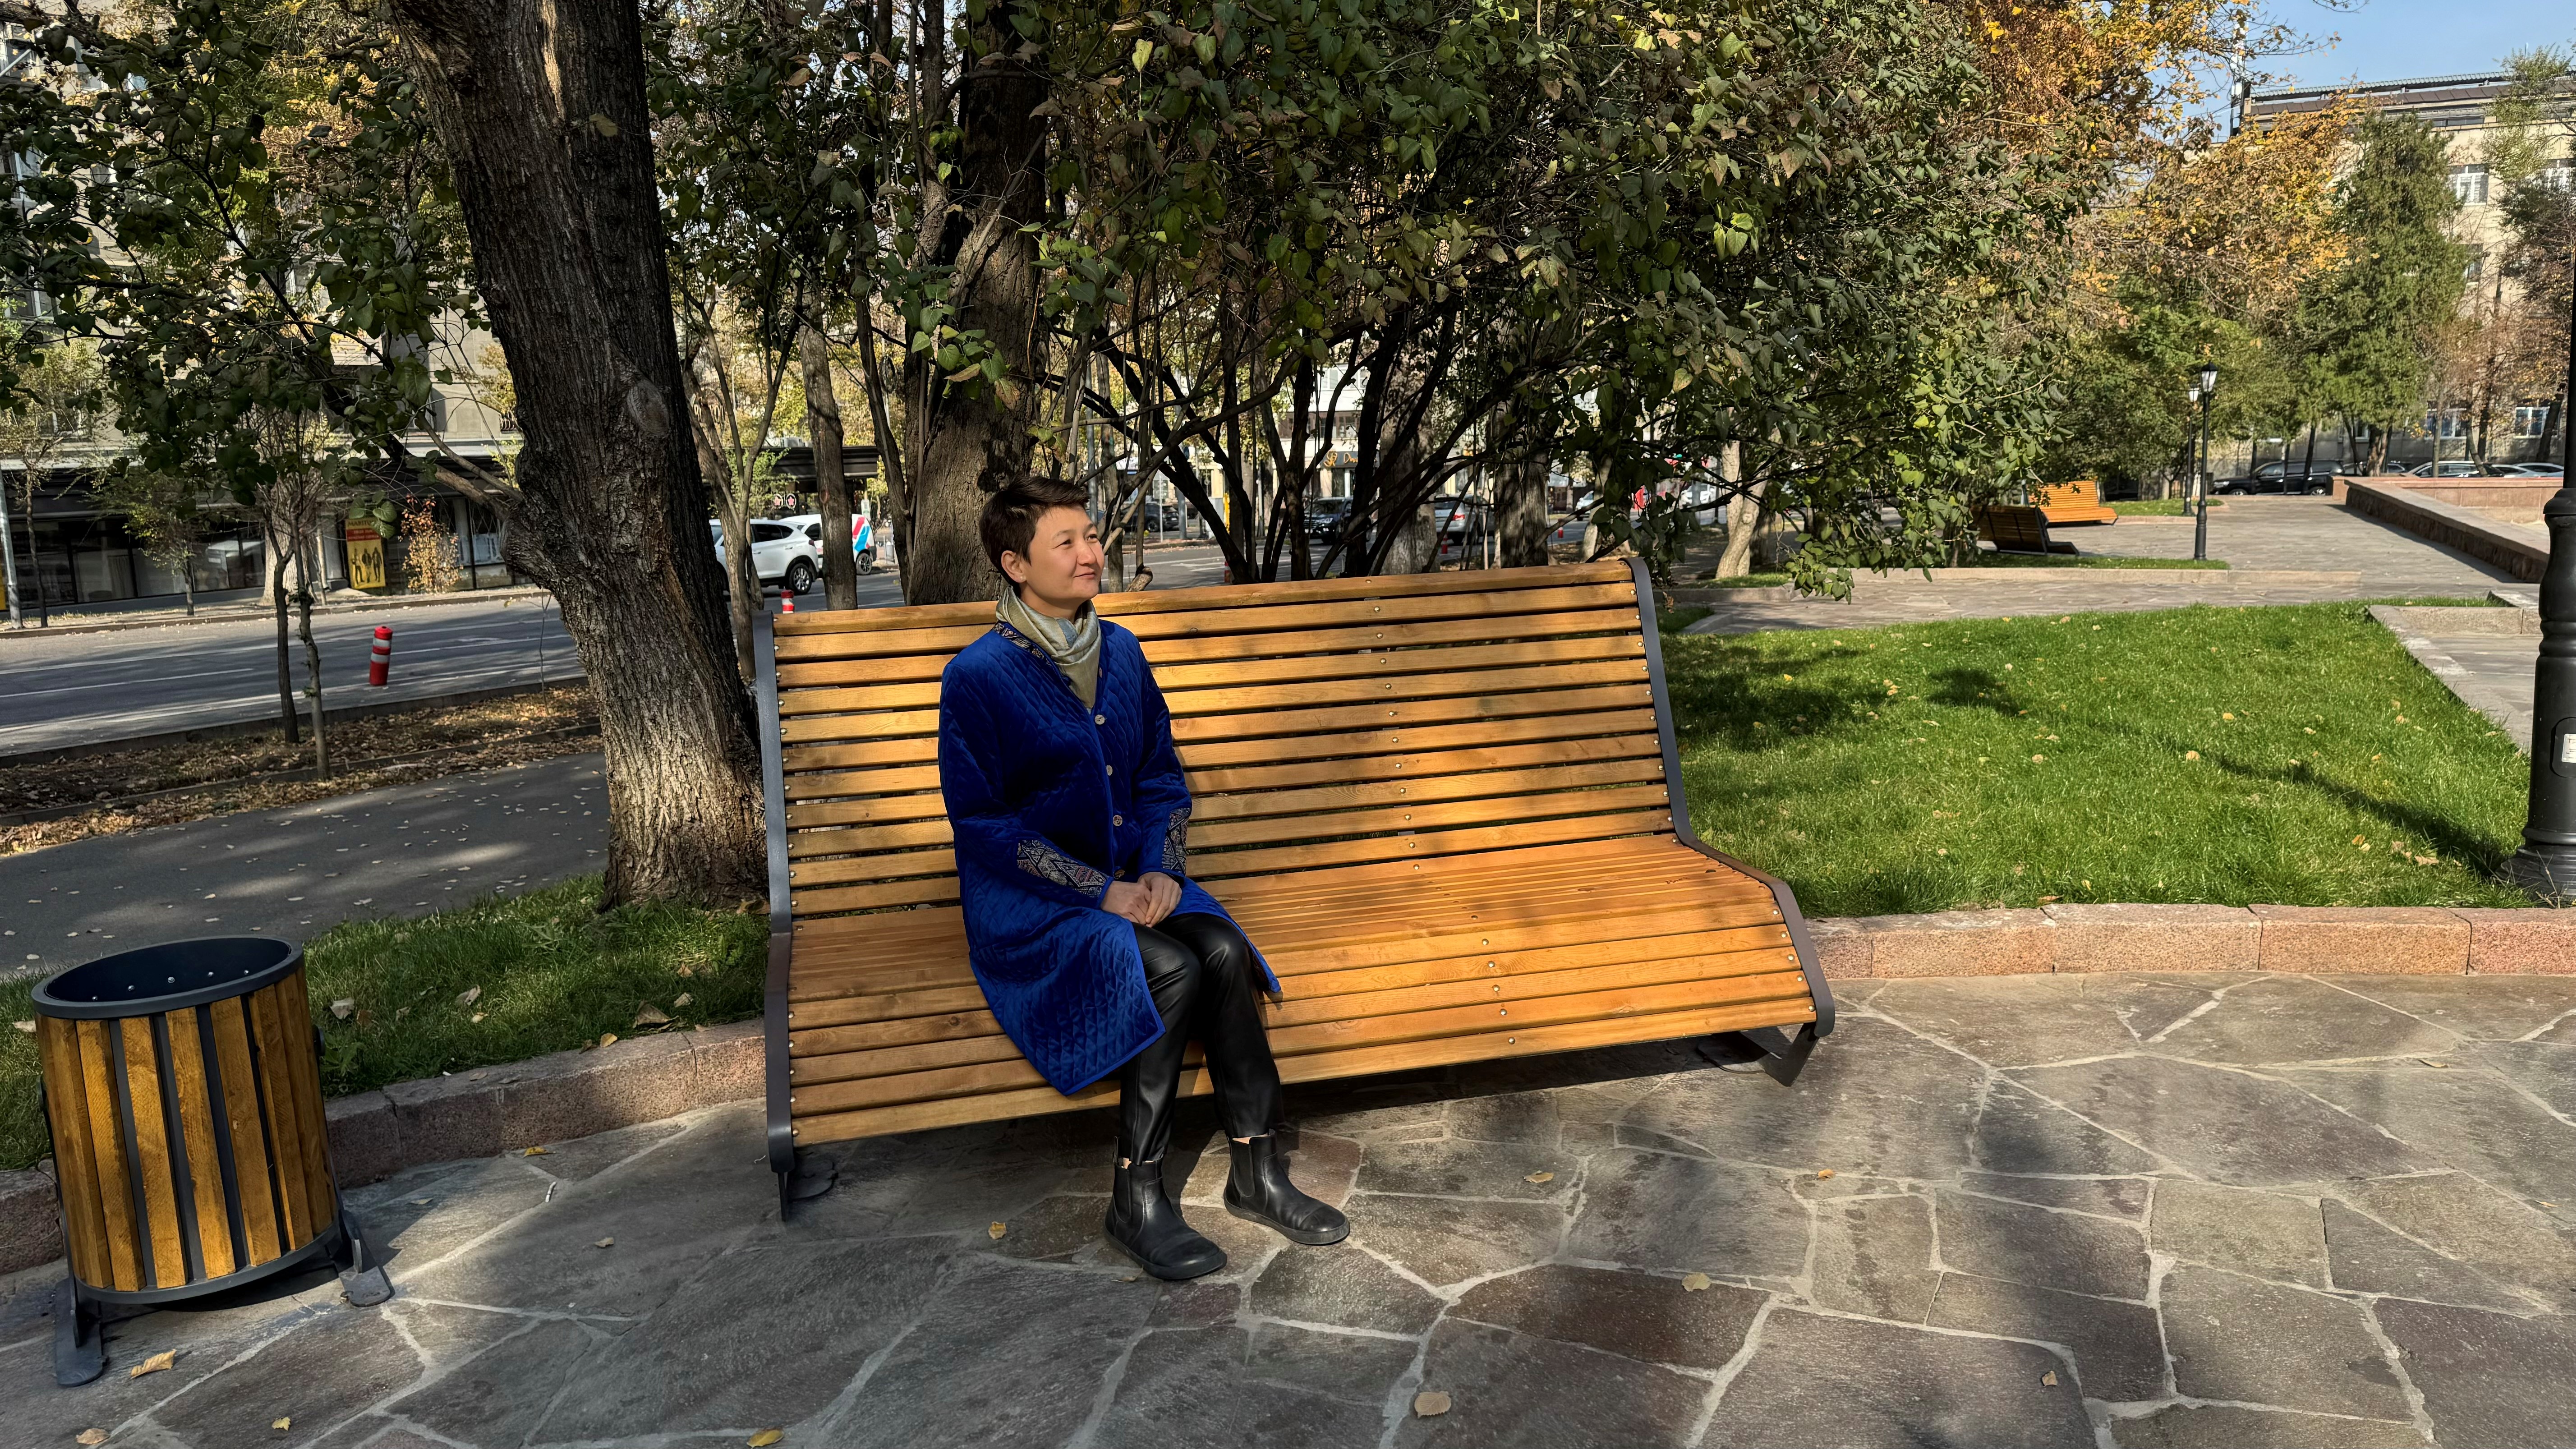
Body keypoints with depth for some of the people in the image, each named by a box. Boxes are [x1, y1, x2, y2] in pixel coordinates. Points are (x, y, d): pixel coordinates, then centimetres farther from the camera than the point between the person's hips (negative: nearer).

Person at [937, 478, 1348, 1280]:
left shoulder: (1120, 652, 7)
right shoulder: (979, 675, -11)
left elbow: (1162, 779, 13)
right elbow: (982, 824, -13)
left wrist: (1162, 870, -6)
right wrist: (1101, 891, -18)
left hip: (1130, 877, 5)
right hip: (1027, 904, -5)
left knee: (1222, 950, -23)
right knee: (1169, 969, -29)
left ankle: (1257, 1171, -11)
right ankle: (1136, 1201, -15)